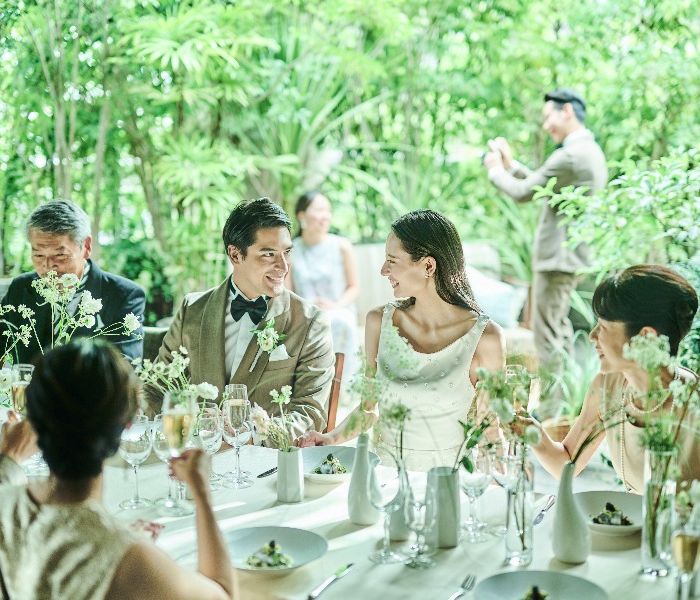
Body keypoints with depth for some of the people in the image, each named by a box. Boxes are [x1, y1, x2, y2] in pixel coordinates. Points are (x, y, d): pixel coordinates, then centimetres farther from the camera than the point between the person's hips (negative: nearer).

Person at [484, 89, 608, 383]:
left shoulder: (569, 155, -21)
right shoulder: (590, 150, 12)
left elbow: (523, 193, -16)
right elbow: (541, 185, 17)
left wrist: (496, 170, 0)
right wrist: (511, 165, 12)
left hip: (558, 256, -11)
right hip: (574, 253, 11)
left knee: (547, 331, -3)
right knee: (559, 326, 22)